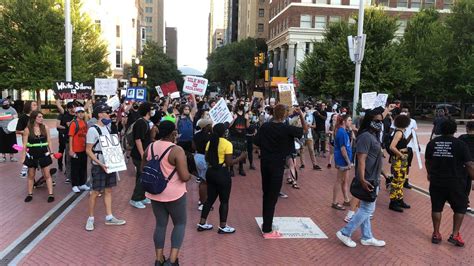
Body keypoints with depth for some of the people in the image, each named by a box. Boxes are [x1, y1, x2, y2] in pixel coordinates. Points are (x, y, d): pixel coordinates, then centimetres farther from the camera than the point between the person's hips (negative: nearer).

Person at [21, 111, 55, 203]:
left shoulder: (45, 127, -3)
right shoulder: (27, 130, -8)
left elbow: (49, 141, 3)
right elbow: (24, 145, -5)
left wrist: (51, 153, -1)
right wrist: (23, 157, -6)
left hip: (44, 154, 1)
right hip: (32, 155, 0)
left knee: (47, 175, 3)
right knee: (31, 175, 12)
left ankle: (50, 194, 8)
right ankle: (30, 194, 24)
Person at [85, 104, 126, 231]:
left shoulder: (107, 127, 10)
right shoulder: (93, 130, -14)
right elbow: (88, 150, -15)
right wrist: (100, 164, -22)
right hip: (99, 166, -7)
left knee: (108, 190, 11)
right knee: (95, 192, 1)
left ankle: (109, 218, 19)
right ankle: (91, 218, 16)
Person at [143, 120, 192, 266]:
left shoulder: (150, 147, 1)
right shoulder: (176, 150, -19)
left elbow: (143, 169, 14)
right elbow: (185, 177, -22)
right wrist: (189, 175, 0)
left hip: (154, 193, 6)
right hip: (174, 194, -5)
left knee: (160, 224, 17)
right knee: (180, 224, 12)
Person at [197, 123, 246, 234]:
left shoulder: (210, 142, 4)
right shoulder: (227, 144, -15)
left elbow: (207, 159, 12)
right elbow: (229, 163, -16)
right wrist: (240, 157, -4)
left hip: (210, 172, 7)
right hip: (222, 174, -7)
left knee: (210, 198, 17)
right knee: (224, 200, 6)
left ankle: (202, 223, 22)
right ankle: (223, 226, 13)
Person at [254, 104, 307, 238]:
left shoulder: (264, 127, -2)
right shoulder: (286, 129, -14)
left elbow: (257, 142, 3)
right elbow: (305, 130, -3)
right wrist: (301, 114, 2)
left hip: (265, 162, 5)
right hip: (277, 164, -5)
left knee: (266, 194, 17)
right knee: (272, 197, 0)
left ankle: (266, 223, 29)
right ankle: (267, 230, 5)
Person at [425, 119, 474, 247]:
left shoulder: (432, 143, 0)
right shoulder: (460, 144, -12)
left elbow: (427, 161, 12)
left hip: (436, 182, 3)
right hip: (455, 183, -3)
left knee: (436, 207, 13)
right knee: (460, 208, 15)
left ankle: (436, 234, 20)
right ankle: (455, 235, 12)